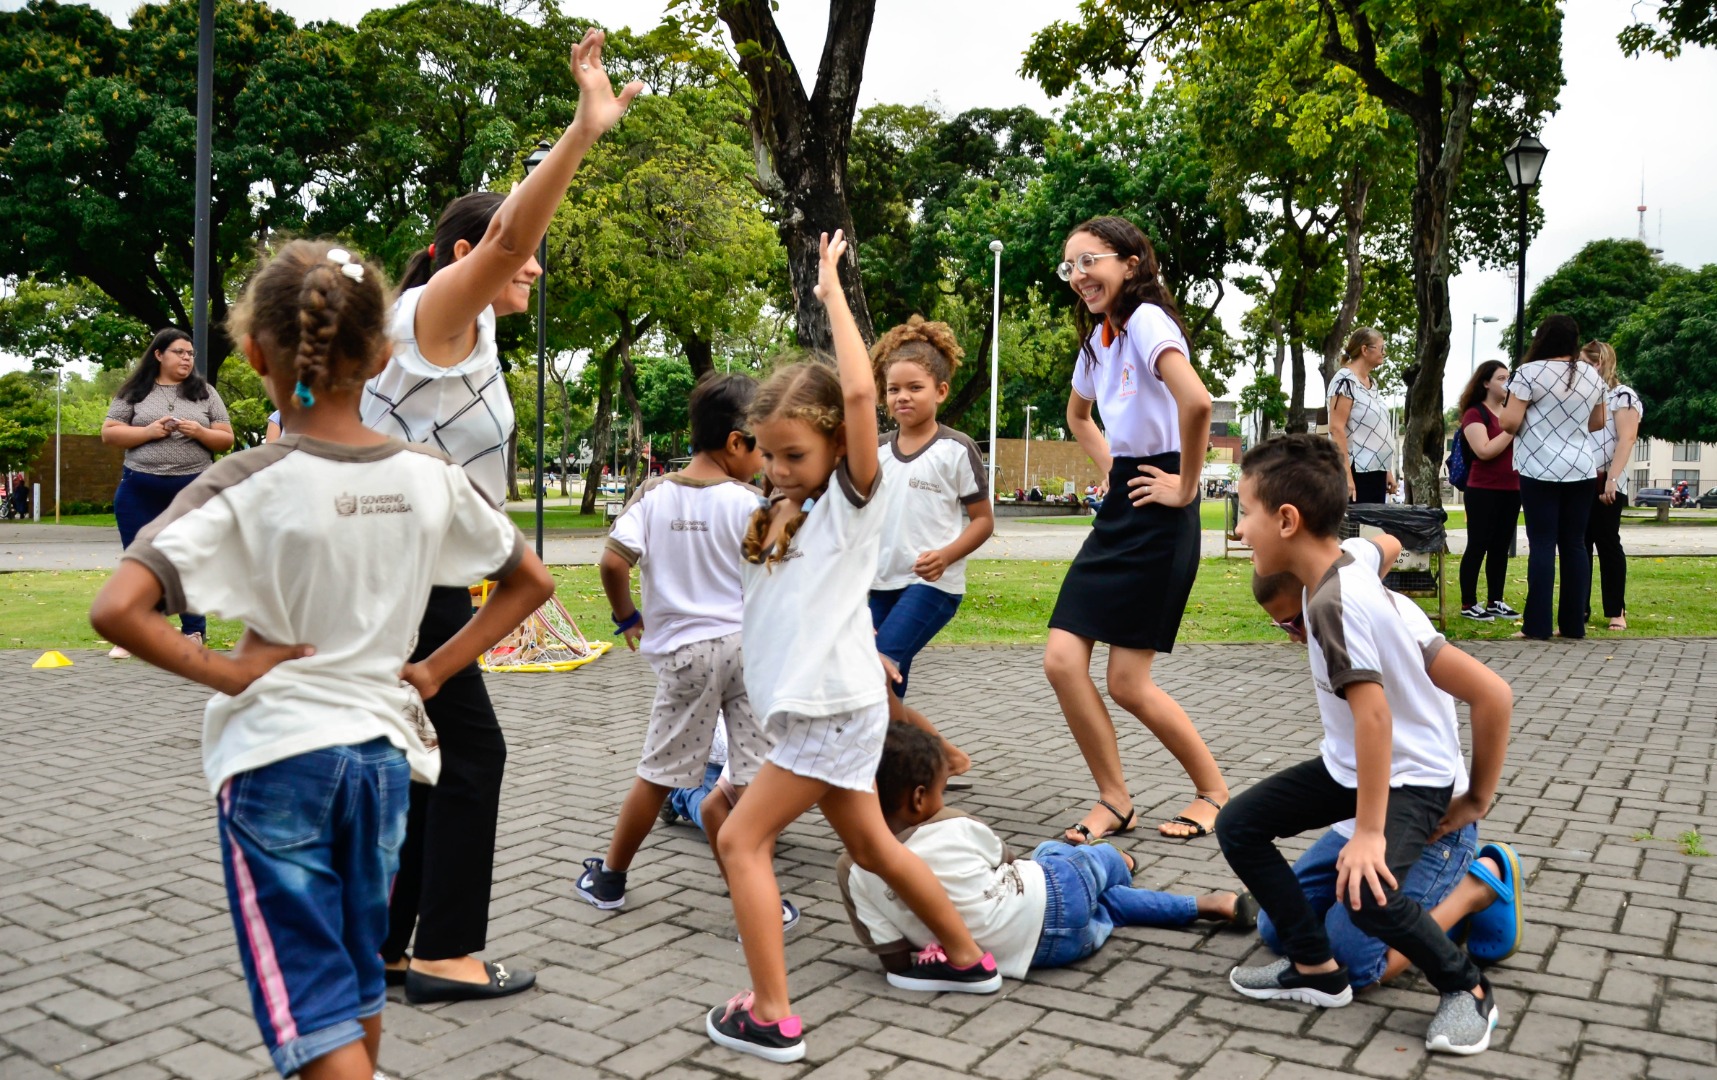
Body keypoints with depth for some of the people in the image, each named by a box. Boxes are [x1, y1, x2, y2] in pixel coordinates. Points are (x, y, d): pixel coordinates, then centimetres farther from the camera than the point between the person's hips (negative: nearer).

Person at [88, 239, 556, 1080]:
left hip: (275, 757, -4)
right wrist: (430, 671, 6)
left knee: (313, 1009, 5)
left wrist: (224, 672, -12)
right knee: (358, 981, 23)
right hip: (381, 750, 4)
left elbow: (115, 610, -26)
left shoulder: (247, 487, -16)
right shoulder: (430, 478, -4)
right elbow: (531, 580, 6)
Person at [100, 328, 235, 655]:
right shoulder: (135, 392, 5)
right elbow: (109, 433, 2)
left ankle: (193, 632, 15)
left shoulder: (205, 393, 7)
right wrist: (149, 431, -12)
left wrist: (199, 432, -13)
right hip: (140, 490, 0)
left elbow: (226, 440, 6)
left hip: (194, 491, 0)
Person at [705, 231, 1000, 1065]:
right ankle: (965, 959, 36)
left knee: (742, 839, -8)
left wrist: (831, 289, -16)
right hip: (819, 707, 9)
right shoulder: (788, 512, 12)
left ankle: (770, 1016, -1)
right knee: (872, 847, 20)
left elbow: (860, 391, -23)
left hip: (835, 706, -9)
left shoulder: (851, 499, -10)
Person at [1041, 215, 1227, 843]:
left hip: (1159, 515, -8)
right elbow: (1078, 414, 33)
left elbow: (1195, 402, -33)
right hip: (1118, 510, 8)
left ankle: (1213, 791, 19)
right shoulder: (1097, 336, 13)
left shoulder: (1147, 320, -15)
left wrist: (1186, 486, -20)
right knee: (1062, 661, 0)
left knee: (1127, 683, -4)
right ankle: (1115, 802, 13)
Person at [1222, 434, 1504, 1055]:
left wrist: (1368, 832, -31)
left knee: (1369, 895, -29)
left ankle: (1467, 989, 1)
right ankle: (1316, 970, 12)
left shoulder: (1333, 600, -30)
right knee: (1238, 825, 2)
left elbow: (1372, 713, -34)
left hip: (1412, 773, -10)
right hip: (1351, 760, 10)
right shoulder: (1344, 570, -3)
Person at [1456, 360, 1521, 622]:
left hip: (1511, 490, 7)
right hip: (1484, 491, -7)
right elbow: (1484, 451, -19)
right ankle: (1468, 605, -1)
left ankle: (1495, 602, 15)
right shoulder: (1475, 414, -6)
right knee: (1477, 546, -5)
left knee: (1501, 547, 9)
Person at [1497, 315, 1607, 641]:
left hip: (1540, 470, -4)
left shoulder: (1529, 373, -9)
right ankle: (1574, 623, 12)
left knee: (1542, 544, -3)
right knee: (1574, 544, 8)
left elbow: (1509, 422, -14)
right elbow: (1597, 423, 19)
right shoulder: (1592, 375, 8)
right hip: (1580, 470, 4)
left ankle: (1538, 625, -3)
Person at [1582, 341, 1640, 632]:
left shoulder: (1623, 395, -3)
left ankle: (1617, 611, 4)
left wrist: (1612, 479, -22)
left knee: (1608, 544, -3)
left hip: (1606, 484, -7)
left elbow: (1626, 439, -13)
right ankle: (1579, 607, 10)